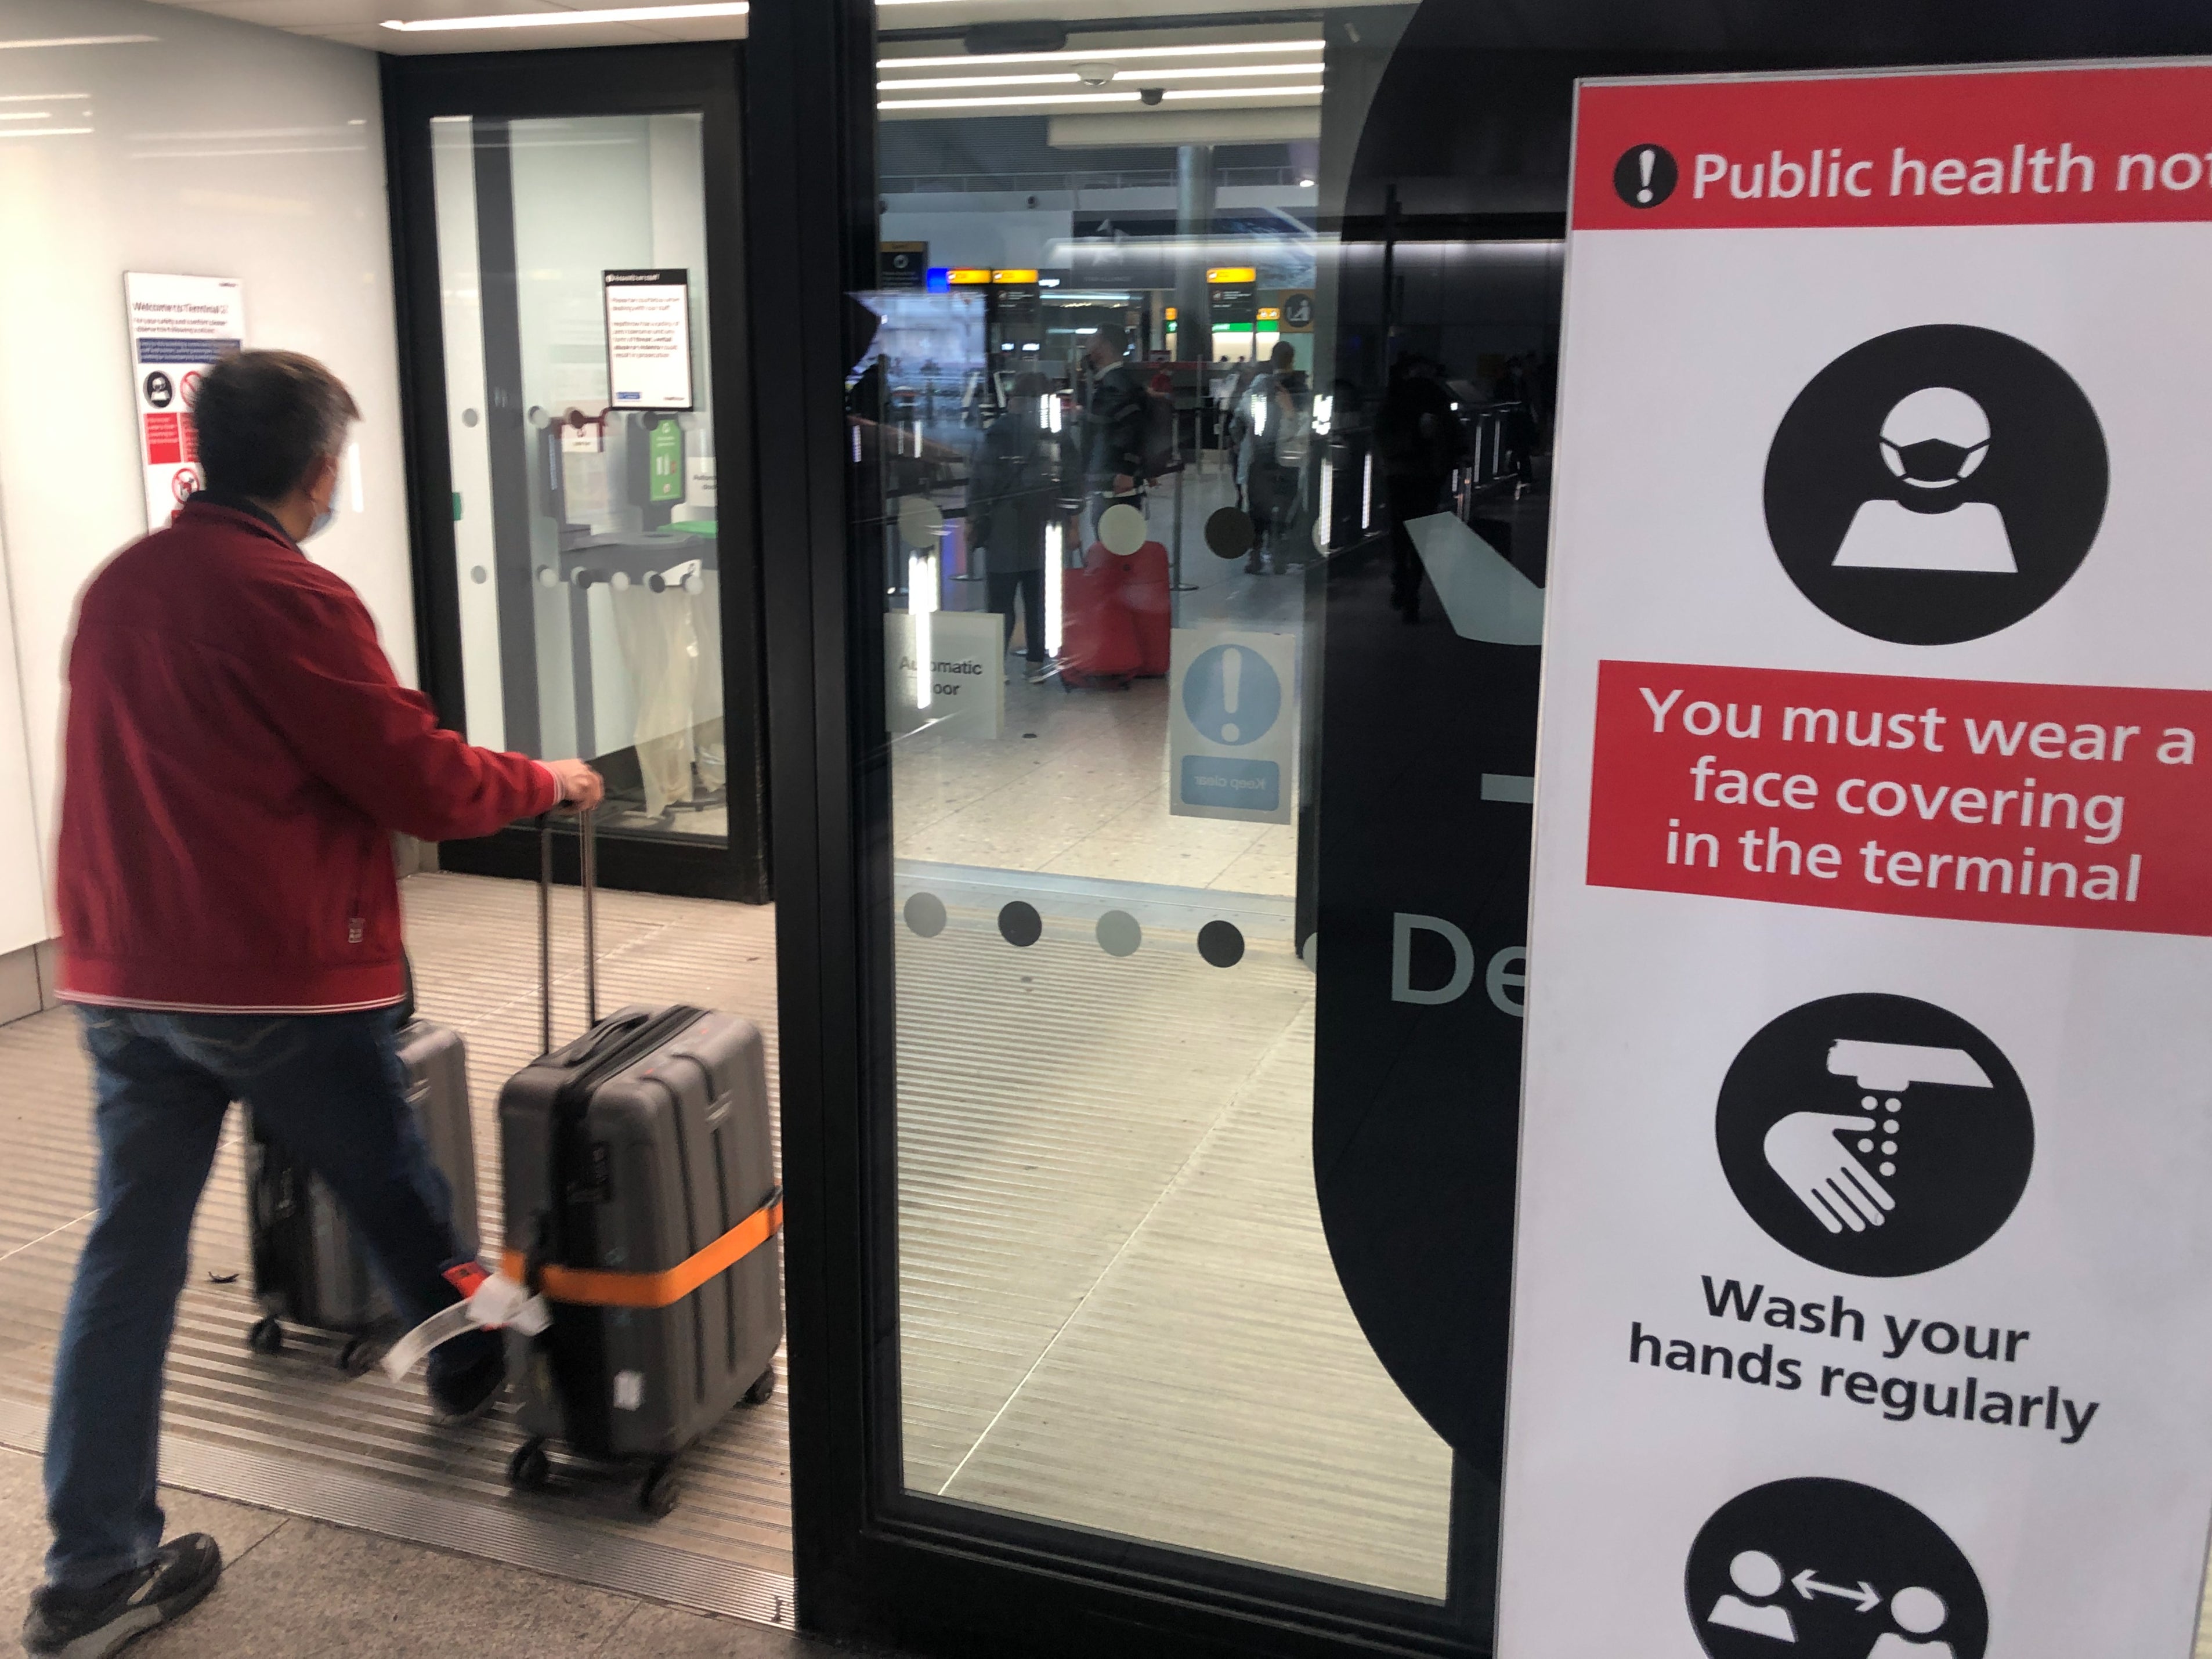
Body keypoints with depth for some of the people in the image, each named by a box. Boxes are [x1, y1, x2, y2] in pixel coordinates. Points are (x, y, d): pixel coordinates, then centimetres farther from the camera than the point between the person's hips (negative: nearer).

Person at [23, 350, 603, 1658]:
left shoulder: (119, 585, 9)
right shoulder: (291, 599, -15)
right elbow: (420, 782, -13)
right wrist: (550, 783, 5)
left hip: (124, 974, 7)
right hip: (279, 976, -7)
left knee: (130, 1255, 7)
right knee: (396, 1192, 17)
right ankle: (473, 1364, 41)